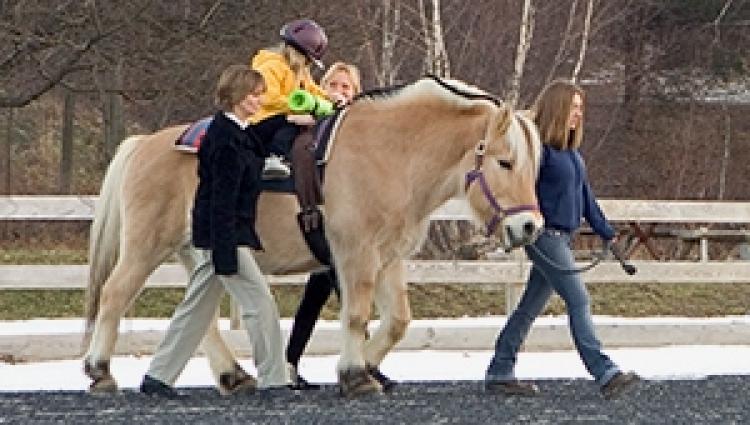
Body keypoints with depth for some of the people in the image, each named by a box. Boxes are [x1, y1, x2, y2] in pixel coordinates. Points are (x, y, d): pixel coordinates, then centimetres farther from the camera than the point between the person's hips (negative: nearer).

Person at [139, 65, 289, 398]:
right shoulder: (227, 139, -18)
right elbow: (222, 200, -22)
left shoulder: (239, 133, 12)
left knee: (197, 308, 13)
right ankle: (273, 379, 0)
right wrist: (225, 255, -24)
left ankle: (158, 377, 16)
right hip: (223, 236, -10)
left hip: (212, 237, 10)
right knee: (260, 302, -5)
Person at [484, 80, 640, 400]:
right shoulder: (539, 148, -12)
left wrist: (606, 233, 20)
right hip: (546, 237, -9)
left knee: (531, 307, 11)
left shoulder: (572, 151, 15)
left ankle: (499, 374, 17)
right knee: (579, 301, -13)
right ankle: (606, 375, -17)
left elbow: (585, 195, 21)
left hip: (563, 237, 9)